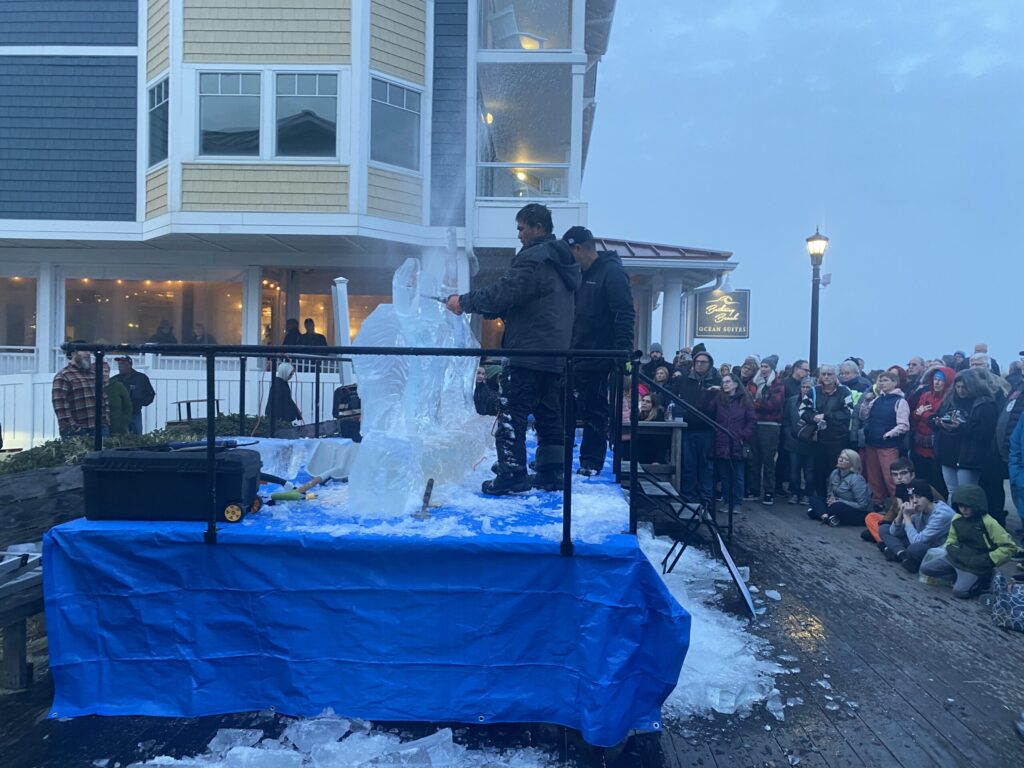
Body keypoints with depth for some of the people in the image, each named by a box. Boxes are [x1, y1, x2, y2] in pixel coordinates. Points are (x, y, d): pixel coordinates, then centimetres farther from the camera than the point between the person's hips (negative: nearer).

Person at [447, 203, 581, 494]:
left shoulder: (534, 258, -12)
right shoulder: (564, 261, 19)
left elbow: (504, 293, -19)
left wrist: (464, 301, -8)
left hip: (527, 352, -9)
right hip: (555, 353, 10)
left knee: (512, 412, -4)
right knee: (549, 414, 13)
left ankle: (512, 474, -3)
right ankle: (551, 474, 17)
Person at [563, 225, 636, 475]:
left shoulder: (612, 273, -11)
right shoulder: (582, 274, 16)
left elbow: (625, 316, -19)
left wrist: (624, 352, -25)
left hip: (597, 359, -9)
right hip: (576, 357, 9)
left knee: (594, 412, 0)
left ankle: (591, 463, 9)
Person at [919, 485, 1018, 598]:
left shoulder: (988, 523, -17)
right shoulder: (956, 519, 0)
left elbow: (1010, 547, -14)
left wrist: (988, 560, -16)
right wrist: (952, 550, -5)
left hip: (976, 566, -6)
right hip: (957, 559, 7)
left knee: (959, 591, -22)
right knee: (925, 569, -4)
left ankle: (983, 579, 5)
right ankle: (963, 577, 3)